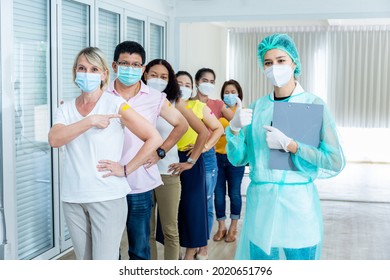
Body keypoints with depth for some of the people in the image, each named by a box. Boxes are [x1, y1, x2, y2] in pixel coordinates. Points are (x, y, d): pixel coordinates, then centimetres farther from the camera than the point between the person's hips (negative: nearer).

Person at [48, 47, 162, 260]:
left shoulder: (116, 105, -5)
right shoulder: (66, 109, 8)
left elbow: (154, 138, -7)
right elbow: (54, 139, -11)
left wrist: (126, 169, -9)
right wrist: (89, 121, -18)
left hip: (107, 197, -5)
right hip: (72, 198, 5)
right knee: (83, 260, 16)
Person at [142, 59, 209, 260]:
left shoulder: (175, 104, 2)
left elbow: (203, 132, 3)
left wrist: (191, 161, 0)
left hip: (167, 173, -1)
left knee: (169, 230, 5)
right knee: (147, 230, 9)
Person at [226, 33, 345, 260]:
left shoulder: (314, 104, -6)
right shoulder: (257, 107, 5)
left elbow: (336, 163, -11)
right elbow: (238, 158, 6)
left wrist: (289, 145, -18)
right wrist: (234, 128, -12)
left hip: (299, 202, -3)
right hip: (260, 201, 3)